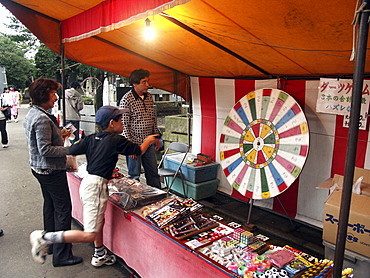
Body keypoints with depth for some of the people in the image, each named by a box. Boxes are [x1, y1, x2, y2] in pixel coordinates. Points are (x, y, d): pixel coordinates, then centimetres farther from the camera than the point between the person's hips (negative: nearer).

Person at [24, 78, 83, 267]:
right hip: (51, 170, -11)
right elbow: (45, 150, -26)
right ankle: (61, 255, 6)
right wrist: (70, 149, -21)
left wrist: (59, 136, 11)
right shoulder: (42, 119, -23)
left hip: (39, 168, 11)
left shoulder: (32, 114, 9)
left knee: (50, 206, 21)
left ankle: (50, 244, 36)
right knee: (63, 209, -3)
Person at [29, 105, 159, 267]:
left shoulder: (92, 139, 8)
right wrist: (149, 140, 22)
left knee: (99, 222, 25)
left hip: (87, 181, 10)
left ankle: (100, 256, 42)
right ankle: (44, 238, -5)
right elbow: (138, 151, 3)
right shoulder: (116, 140, -9)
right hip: (96, 185, -9)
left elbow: (71, 151, 6)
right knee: (89, 235, -7)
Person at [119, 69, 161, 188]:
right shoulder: (126, 99, -13)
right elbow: (124, 125, -14)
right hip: (134, 143, -6)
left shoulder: (149, 97, 7)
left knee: (153, 173, 15)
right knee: (134, 176, 7)